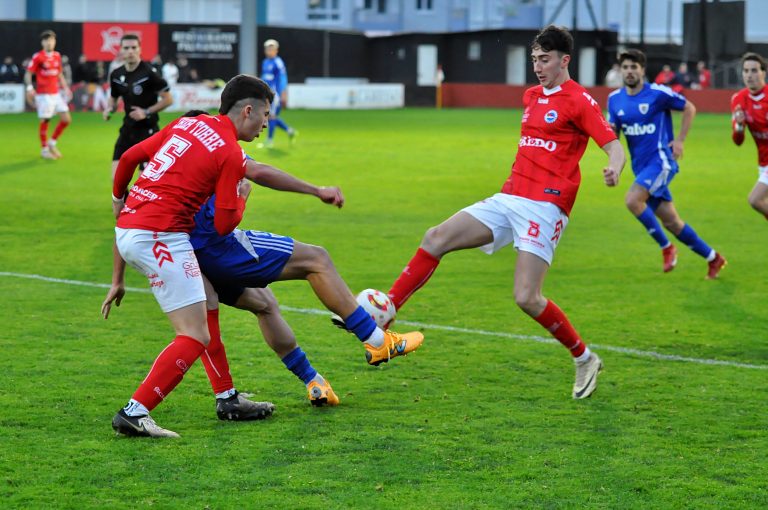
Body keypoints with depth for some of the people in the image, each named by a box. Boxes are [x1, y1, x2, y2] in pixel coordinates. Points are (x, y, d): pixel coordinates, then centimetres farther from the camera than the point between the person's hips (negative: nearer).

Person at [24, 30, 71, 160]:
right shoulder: (37, 57, -9)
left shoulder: (57, 56, 9)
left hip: (56, 93, 6)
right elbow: (28, 74, -8)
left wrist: (65, 88, 16)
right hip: (43, 94, -6)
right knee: (44, 121, -2)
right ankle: (44, 149, 13)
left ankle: (53, 142, 20)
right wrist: (29, 87, -23)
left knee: (66, 119, 2)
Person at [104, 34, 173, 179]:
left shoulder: (149, 73, -14)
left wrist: (146, 112, -18)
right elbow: (113, 98, 21)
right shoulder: (116, 75, 3)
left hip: (148, 130, -5)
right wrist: (109, 109, -1)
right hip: (128, 129, 5)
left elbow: (168, 99, -10)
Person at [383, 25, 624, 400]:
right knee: (436, 238, -7)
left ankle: (585, 360, 5)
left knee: (526, 298, -16)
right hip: (509, 199, 8)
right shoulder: (531, 96, 18)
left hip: (544, 207, -8)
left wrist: (614, 168, -34)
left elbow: (614, 146, -13)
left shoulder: (578, 100, -5)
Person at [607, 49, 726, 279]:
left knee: (632, 200, -27)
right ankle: (713, 258, 22)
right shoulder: (615, 99, 7)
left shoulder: (658, 93, -8)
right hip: (641, 166, 6)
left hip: (660, 161, -6)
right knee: (671, 222, 7)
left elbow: (689, 108, 3)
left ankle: (666, 247, -11)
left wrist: (680, 140, -4)